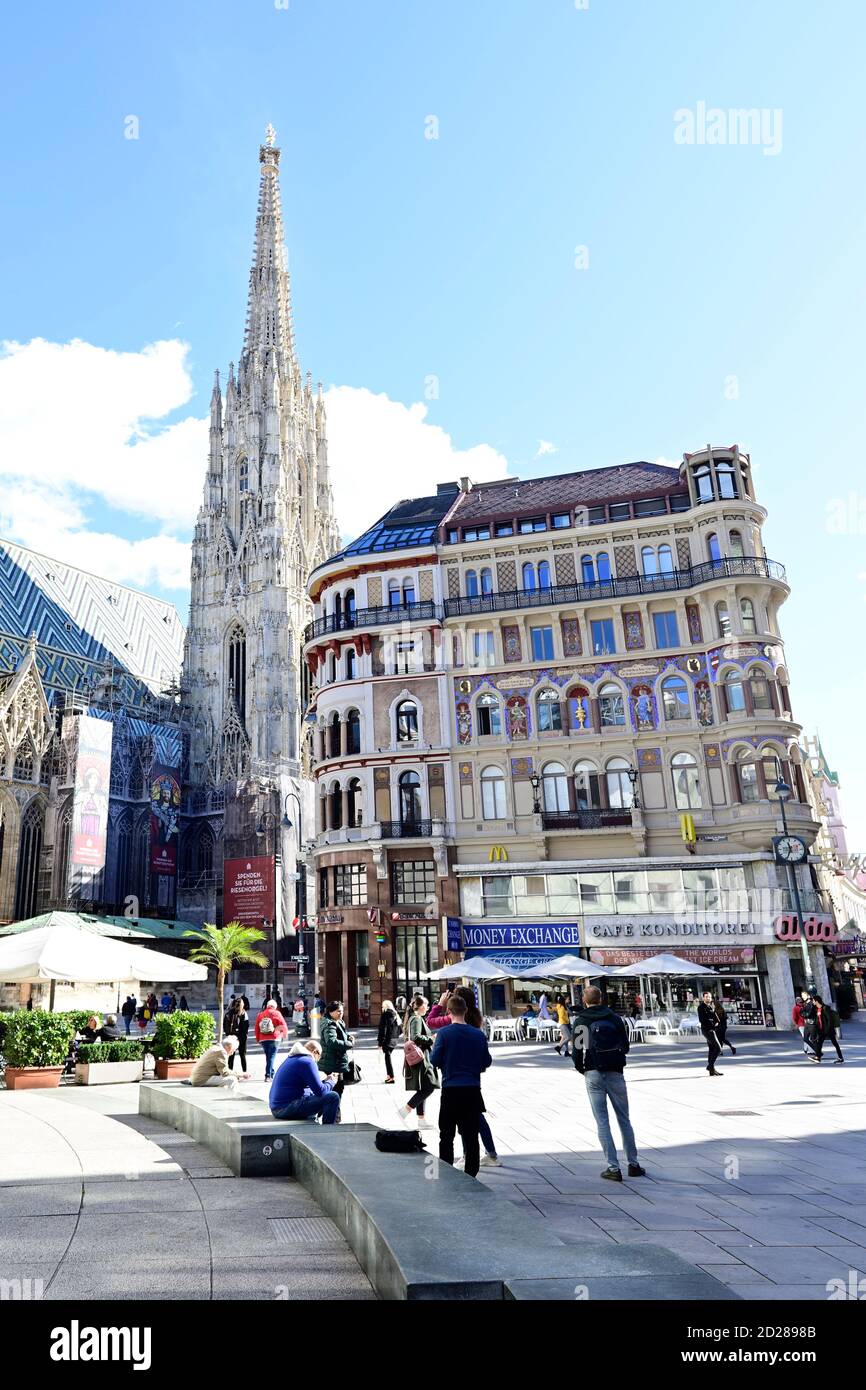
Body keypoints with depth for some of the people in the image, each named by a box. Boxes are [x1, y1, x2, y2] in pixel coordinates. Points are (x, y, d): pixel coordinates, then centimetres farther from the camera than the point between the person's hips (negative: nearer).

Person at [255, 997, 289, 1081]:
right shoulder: (276, 1013, -3)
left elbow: (257, 1027, 6)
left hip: (263, 1039, 4)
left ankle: (271, 1074, 22)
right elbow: (283, 1024, -3)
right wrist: (285, 1033, 14)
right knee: (271, 1057, -3)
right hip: (274, 1038, -4)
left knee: (268, 1057, 16)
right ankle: (268, 1075, -11)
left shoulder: (260, 1014, 7)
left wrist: (257, 1038, 15)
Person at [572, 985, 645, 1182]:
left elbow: (576, 1052, -5)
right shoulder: (614, 1018, 1)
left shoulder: (580, 1021, -4)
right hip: (615, 1072, 2)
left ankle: (613, 1168, 1)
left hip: (593, 1075, -2)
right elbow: (626, 1046, 6)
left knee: (602, 1122, 2)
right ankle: (633, 1164, 18)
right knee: (624, 1119, 14)